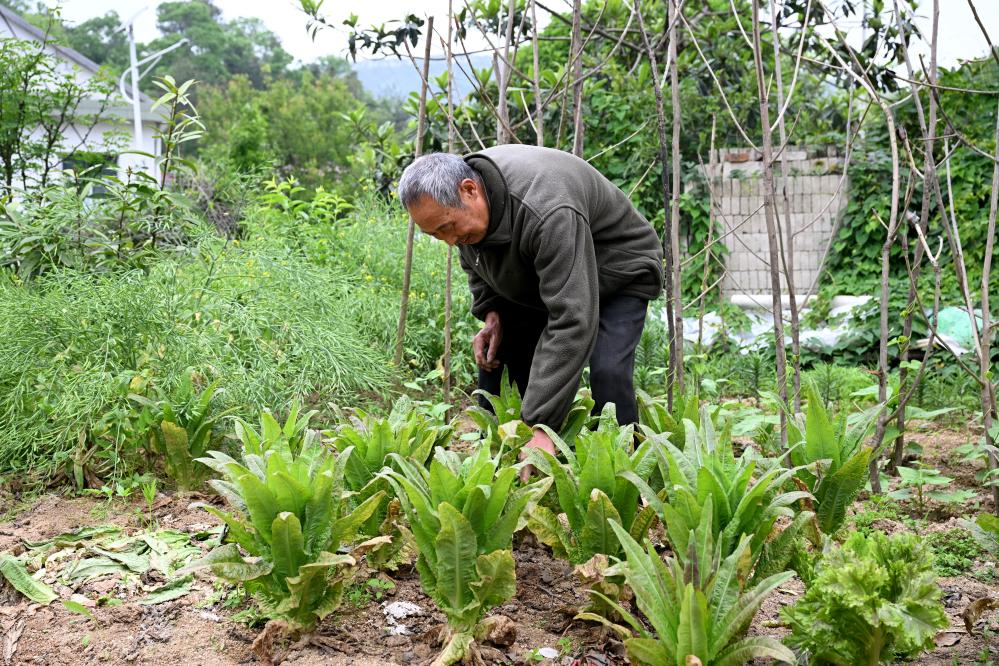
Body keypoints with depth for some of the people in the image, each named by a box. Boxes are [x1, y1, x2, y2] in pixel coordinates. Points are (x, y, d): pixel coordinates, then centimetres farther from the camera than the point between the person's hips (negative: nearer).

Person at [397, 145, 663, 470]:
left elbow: (571, 321, -47)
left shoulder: (547, 213, -43)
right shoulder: (455, 206, -17)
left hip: (619, 272, -7)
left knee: (607, 371, -27)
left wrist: (541, 426, -49)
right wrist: (491, 313, -13)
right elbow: (476, 263, 7)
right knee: (494, 353, -2)